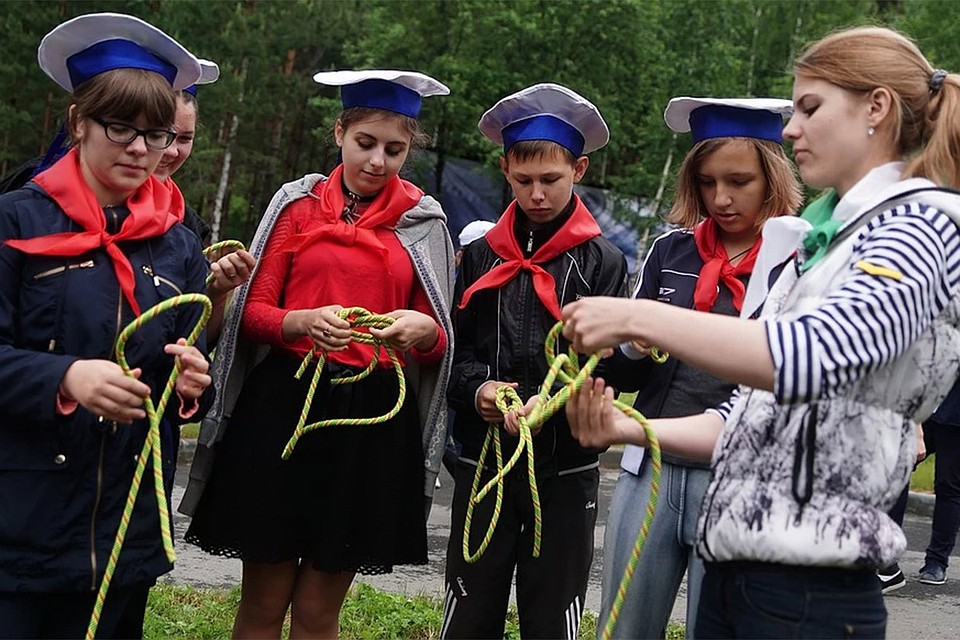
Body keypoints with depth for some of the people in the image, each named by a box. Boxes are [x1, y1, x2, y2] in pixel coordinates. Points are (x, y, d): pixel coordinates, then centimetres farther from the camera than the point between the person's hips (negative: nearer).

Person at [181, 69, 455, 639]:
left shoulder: (424, 223, 7)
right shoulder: (298, 203, 6)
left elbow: (439, 342, 6)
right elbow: (253, 311, 2)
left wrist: (423, 330, -17)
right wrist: (304, 322, -19)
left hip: (375, 417, 0)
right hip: (284, 405, 0)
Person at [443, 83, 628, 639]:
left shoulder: (602, 261, -1)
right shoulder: (481, 255, 9)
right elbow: (455, 349, 8)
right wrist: (478, 389, -12)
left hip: (565, 470, -2)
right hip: (483, 462, 2)